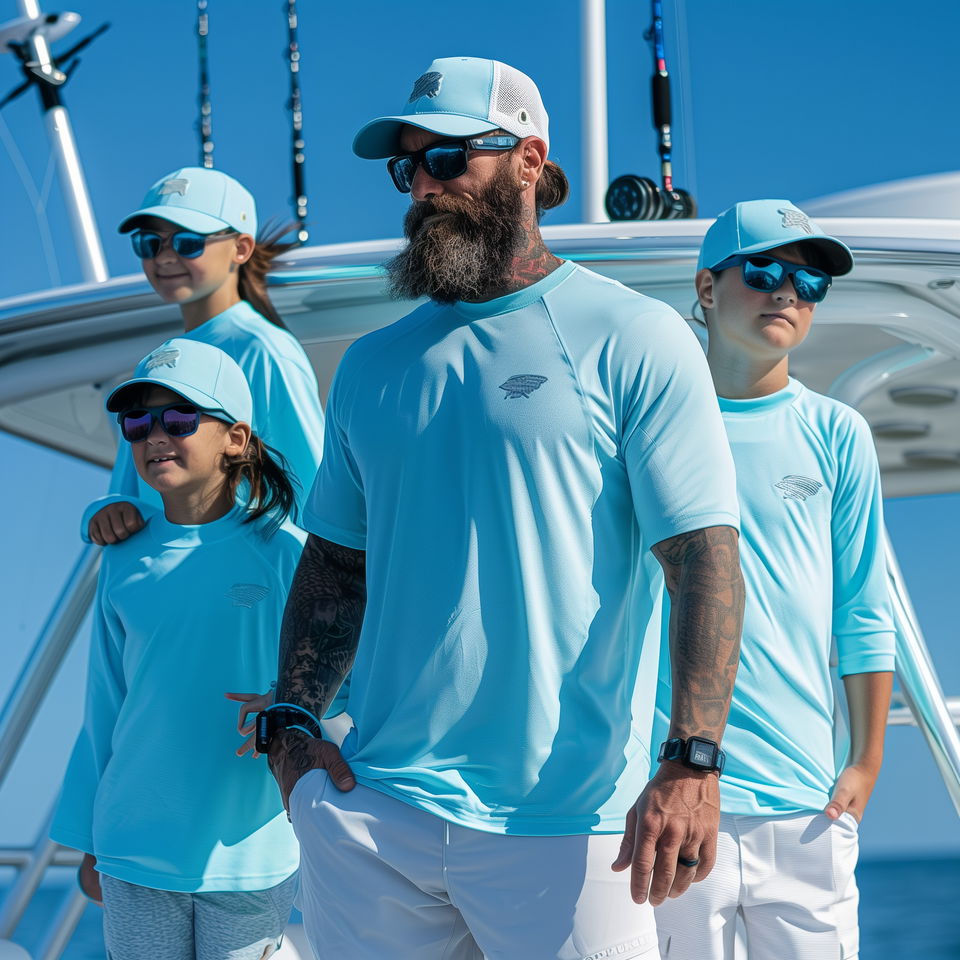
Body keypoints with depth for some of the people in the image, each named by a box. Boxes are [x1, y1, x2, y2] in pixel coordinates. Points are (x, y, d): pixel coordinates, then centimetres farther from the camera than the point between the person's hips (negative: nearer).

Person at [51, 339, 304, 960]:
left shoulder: (283, 553, -7)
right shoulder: (126, 562, 3)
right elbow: (105, 707, 10)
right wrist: (89, 839, 12)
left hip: (248, 855, -3)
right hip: (135, 847, 3)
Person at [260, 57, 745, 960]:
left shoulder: (634, 340, -2)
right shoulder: (371, 366, 15)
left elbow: (703, 557, -9)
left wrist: (692, 762, -19)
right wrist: (288, 722, 3)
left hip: (564, 819, -5)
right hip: (370, 810, 5)